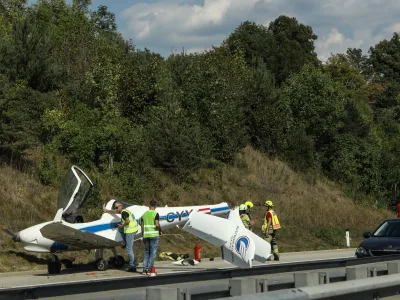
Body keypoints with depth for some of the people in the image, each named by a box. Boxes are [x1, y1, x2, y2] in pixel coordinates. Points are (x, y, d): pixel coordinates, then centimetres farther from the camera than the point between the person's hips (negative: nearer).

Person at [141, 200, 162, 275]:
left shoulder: (144, 214, 10)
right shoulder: (156, 214, -6)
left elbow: (142, 226, 10)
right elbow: (157, 225, -15)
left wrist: (143, 237, 16)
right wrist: (160, 231, 3)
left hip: (146, 235, 5)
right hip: (154, 235, -5)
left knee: (147, 252, 12)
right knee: (153, 253, 0)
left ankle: (144, 269, 4)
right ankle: (149, 269, -5)